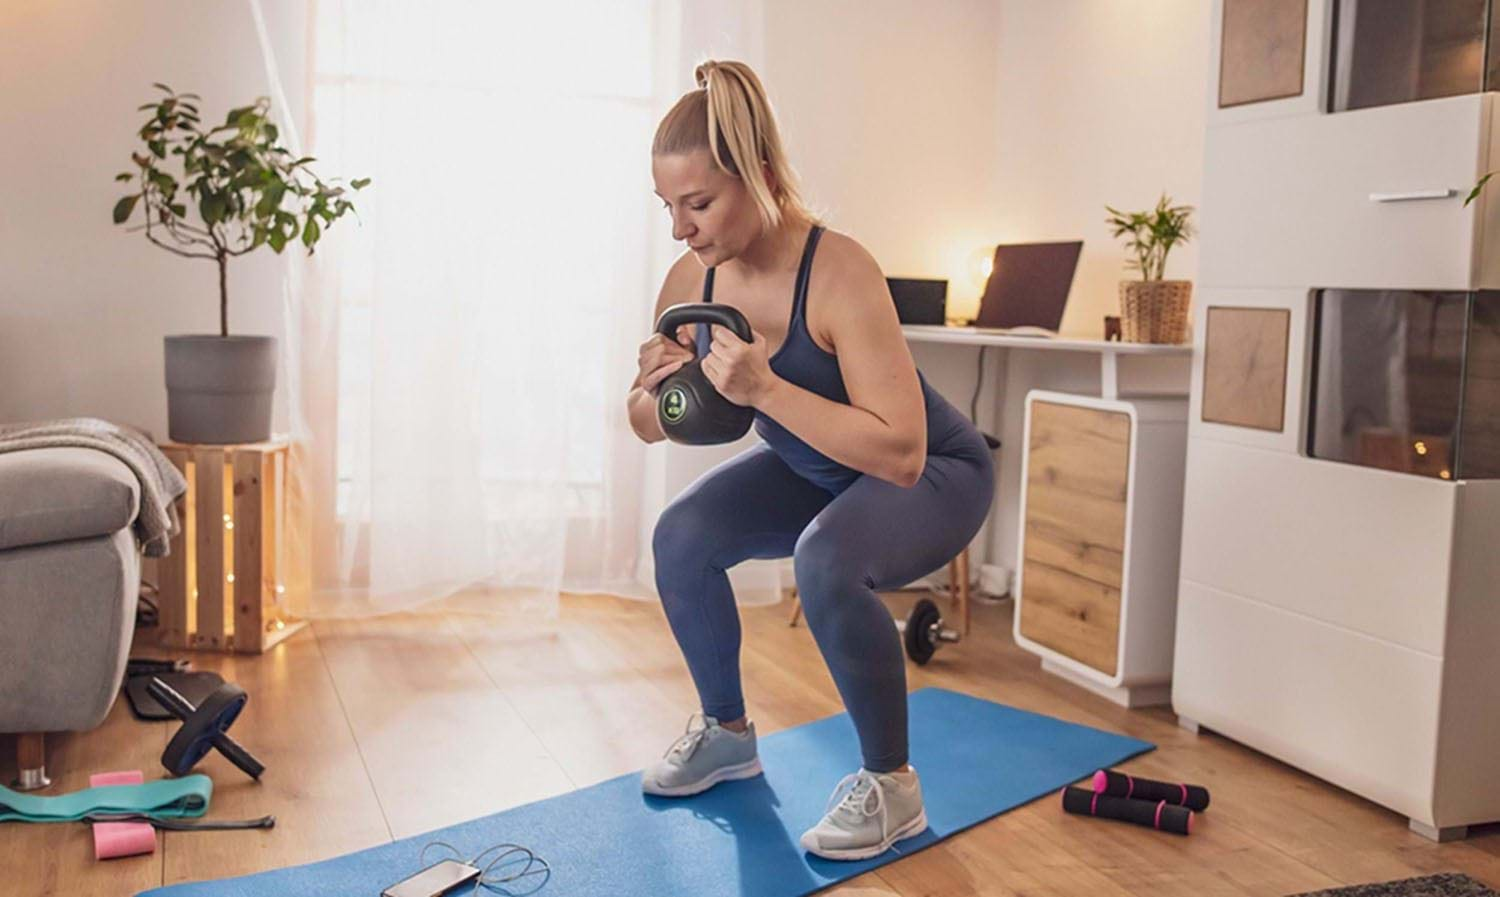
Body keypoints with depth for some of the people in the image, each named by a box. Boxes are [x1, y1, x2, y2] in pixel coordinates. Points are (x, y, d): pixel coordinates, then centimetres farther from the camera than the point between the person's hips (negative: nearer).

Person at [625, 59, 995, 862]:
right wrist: (657, 383, -25)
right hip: (813, 470, 6)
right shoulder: (691, 281, -14)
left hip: (933, 474, -6)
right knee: (680, 536, -14)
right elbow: (648, 426, -2)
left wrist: (763, 388, -44)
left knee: (826, 563, -34)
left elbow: (900, 453, -38)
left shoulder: (838, 273, -34)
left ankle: (890, 784, -11)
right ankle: (727, 733, 10)